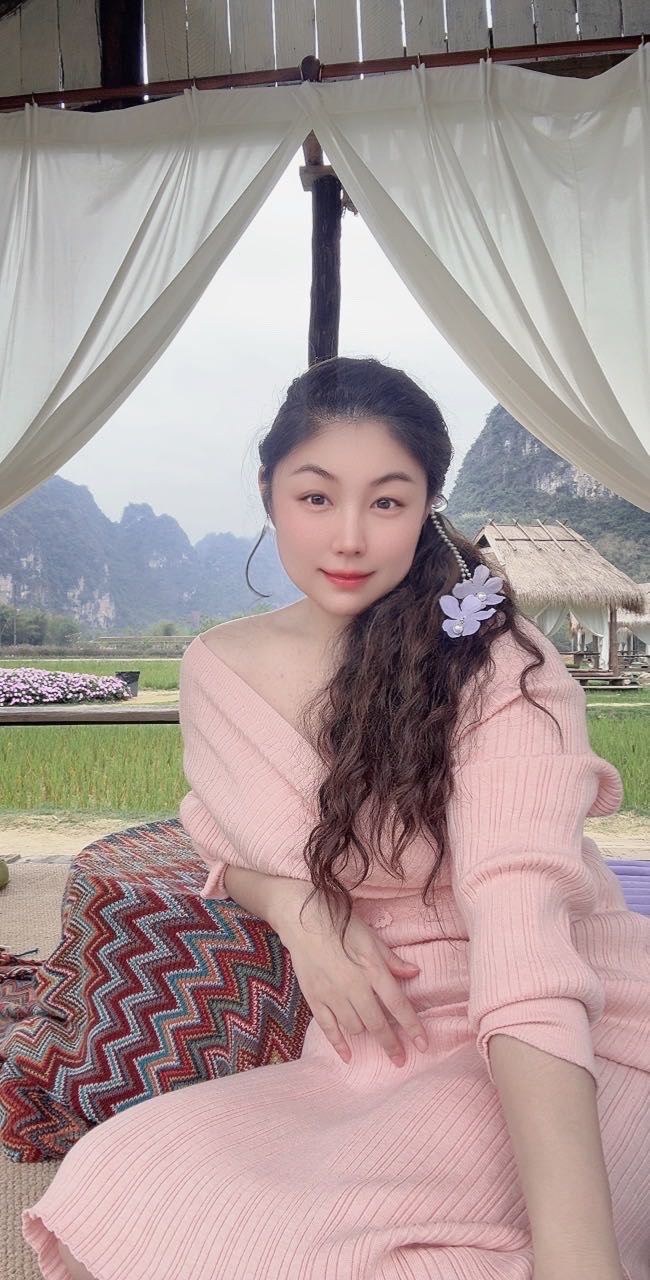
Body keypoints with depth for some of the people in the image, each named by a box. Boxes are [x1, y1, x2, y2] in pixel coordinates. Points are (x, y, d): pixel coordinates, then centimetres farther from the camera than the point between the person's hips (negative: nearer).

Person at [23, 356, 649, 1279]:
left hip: (562, 1056, -3)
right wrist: (297, 907, -8)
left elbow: (522, 924, -28)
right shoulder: (220, 668, 1)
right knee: (120, 1187, -24)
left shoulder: (495, 663, -16)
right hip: (371, 1054, 4)